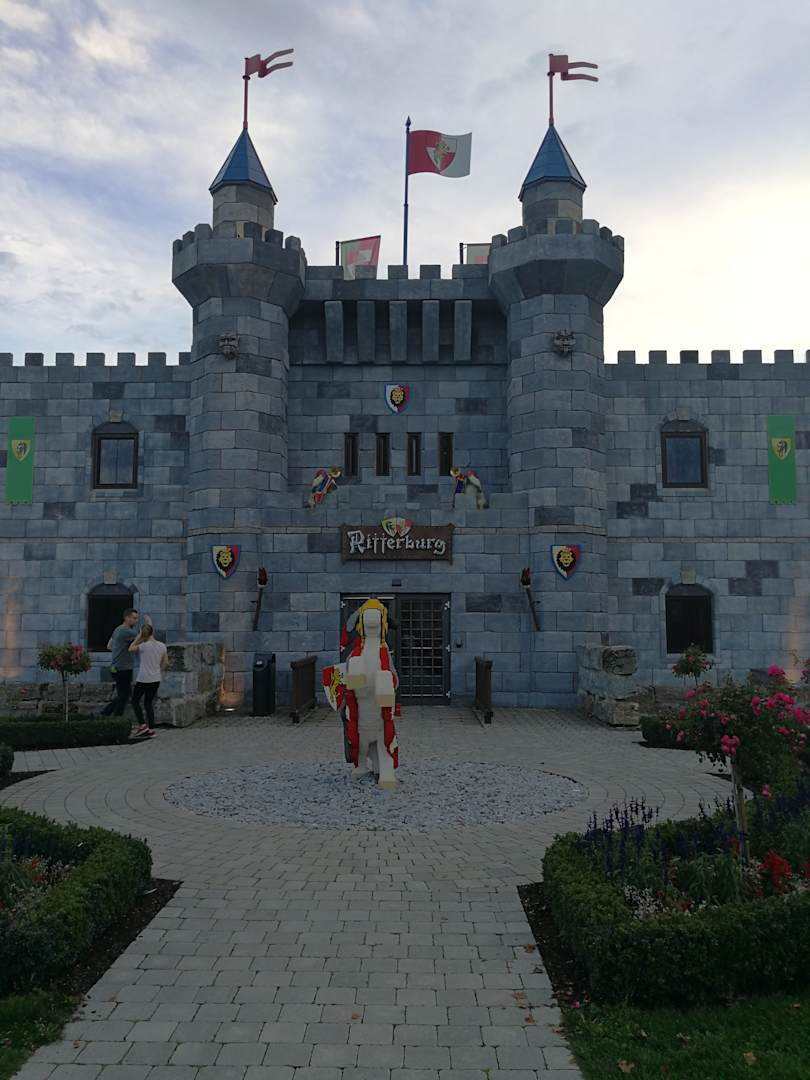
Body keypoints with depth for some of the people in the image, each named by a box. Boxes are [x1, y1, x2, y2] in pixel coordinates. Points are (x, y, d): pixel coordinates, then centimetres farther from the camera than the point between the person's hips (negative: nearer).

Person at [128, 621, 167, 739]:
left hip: (143, 679, -5)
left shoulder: (144, 646, -14)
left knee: (135, 701, 12)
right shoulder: (162, 646, 0)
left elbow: (131, 649, 2)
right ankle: (151, 730, 11)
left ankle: (142, 725, 4)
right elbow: (165, 662, 8)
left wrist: (138, 636, 0)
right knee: (148, 703, 14)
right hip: (156, 679, 5)